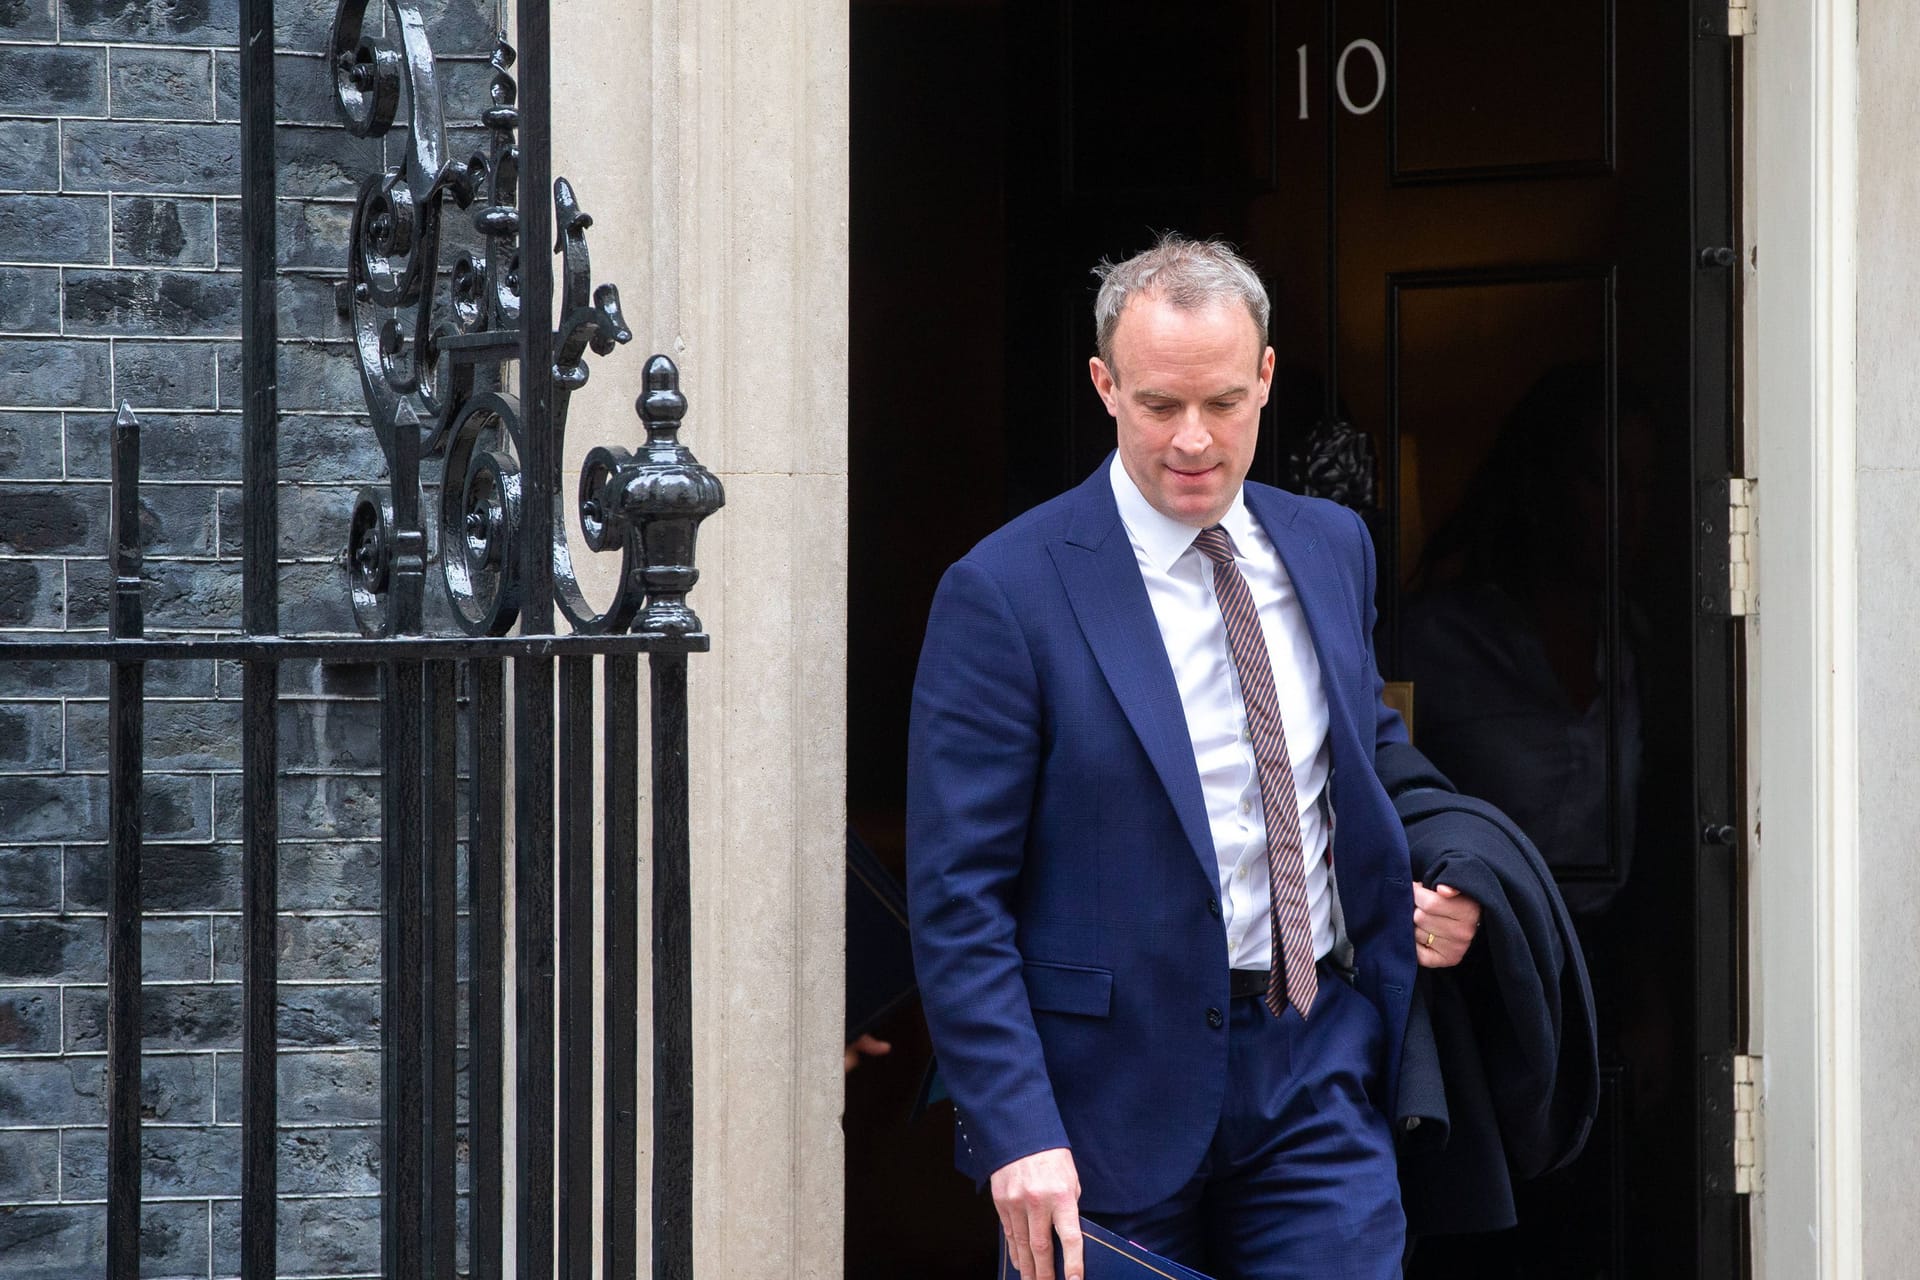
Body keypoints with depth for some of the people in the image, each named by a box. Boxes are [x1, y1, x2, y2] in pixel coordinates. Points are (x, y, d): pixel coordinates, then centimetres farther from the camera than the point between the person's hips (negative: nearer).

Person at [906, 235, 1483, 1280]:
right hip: (1112, 1102, -4)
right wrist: (1019, 1134, -19)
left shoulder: (1331, 547, 10)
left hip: (1317, 1074, 4)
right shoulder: (1004, 593, -8)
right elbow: (957, 898, -10)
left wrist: (1428, 894, 7)